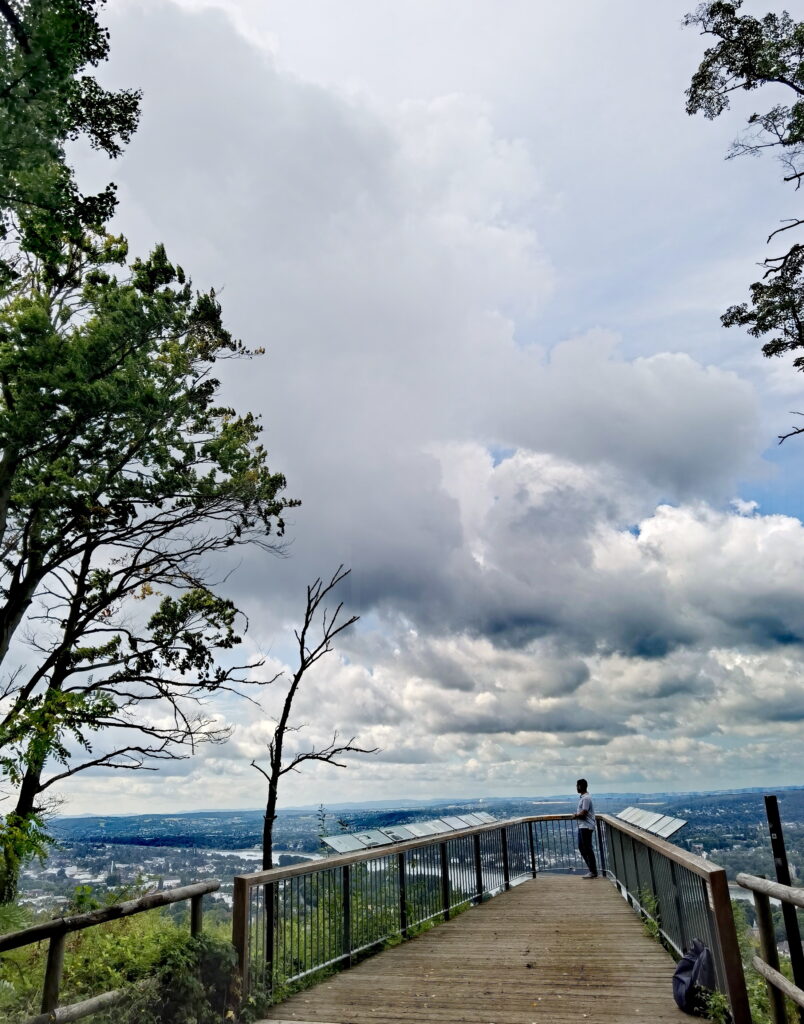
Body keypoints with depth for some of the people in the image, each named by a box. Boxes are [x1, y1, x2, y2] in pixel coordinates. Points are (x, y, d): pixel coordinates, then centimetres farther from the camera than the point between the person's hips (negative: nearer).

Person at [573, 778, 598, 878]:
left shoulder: (586, 798, -18)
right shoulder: (581, 797, 14)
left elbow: (583, 813, -22)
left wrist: (575, 815, -5)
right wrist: (576, 814, 3)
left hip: (586, 827, -10)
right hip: (582, 826, 10)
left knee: (588, 849, -3)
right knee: (581, 847, 14)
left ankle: (593, 872, 5)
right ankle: (591, 869, 21)